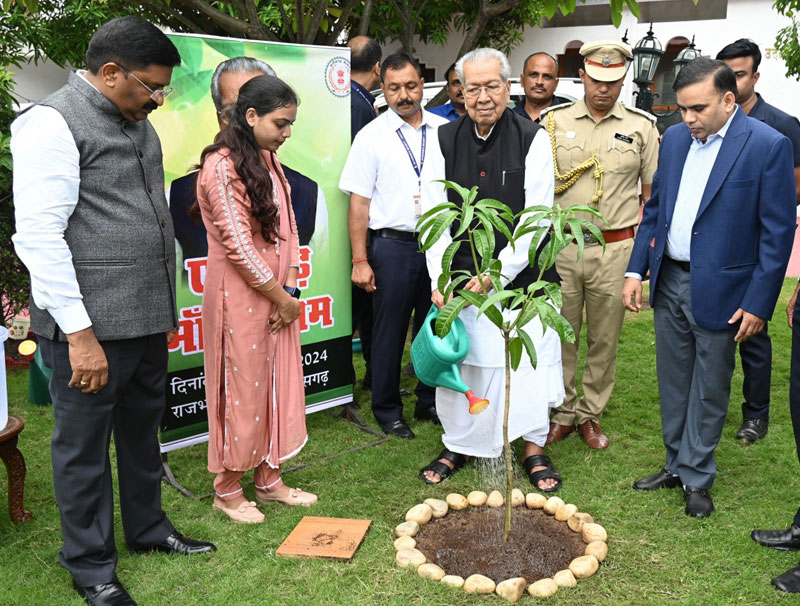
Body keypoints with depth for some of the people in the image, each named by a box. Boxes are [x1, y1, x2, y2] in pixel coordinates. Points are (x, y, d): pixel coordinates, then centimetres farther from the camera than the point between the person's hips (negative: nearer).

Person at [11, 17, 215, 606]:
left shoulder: (138, 123, 14)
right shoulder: (54, 123, -12)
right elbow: (39, 236, -17)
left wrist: (166, 306, 18)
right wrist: (79, 334, -19)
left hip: (147, 318, 8)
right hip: (90, 328, -8)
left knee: (143, 429, 20)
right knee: (85, 445, 8)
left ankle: (148, 528, 40)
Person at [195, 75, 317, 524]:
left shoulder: (269, 161, 10)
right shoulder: (222, 166, -16)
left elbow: (287, 226, 10)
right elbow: (238, 245, -19)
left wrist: (290, 288, -1)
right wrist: (281, 296, -12)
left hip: (277, 297, 8)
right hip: (239, 297, -8)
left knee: (277, 385, 14)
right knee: (241, 390, 3)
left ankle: (269, 478, 29)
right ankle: (228, 490, 21)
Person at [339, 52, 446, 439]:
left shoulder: (444, 131, 6)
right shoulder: (372, 136, -2)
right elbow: (359, 202, -3)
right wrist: (359, 260, -8)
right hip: (393, 244, -3)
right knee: (390, 332, 7)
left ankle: (430, 402, 30)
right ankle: (387, 410, 22)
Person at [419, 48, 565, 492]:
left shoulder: (532, 139, -5)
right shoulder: (444, 140, 2)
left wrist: (498, 272, -15)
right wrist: (439, 279, -9)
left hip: (521, 276, -2)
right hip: (461, 278, 2)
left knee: (529, 363, 4)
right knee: (459, 362, 9)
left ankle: (534, 447, 25)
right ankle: (458, 445, 29)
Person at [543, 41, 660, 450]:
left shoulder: (641, 127, 5)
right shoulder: (553, 121, 5)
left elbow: (652, 194, 9)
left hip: (615, 249, 0)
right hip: (560, 247, 0)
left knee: (604, 339, 9)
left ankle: (591, 413, 24)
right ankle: (562, 412, 22)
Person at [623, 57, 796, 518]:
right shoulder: (675, 138, 6)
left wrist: (759, 303, -13)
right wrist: (637, 269, 6)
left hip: (718, 290, -5)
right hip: (669, 281, 5)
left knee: (709, 389, 8)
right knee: (673, 382, 15)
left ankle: (697, 479, 23)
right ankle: (677, 466, 31)